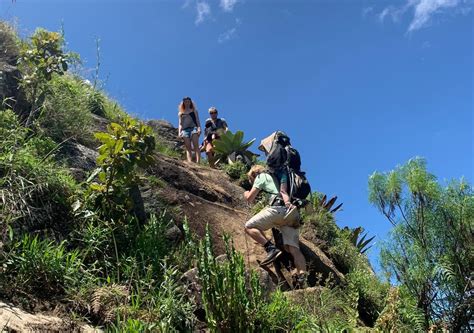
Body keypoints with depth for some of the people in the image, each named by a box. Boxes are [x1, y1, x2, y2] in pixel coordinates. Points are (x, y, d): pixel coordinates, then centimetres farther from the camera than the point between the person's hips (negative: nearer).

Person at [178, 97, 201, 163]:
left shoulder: (194, 111, 20)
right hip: (185, 130, 2)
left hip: (193, 128, -2)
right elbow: (180, 124, 19)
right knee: (188, 148, -9)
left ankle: (198, 162, -29)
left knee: (196, 146, -18)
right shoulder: (180, 113, 23)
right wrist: (179, 132, 4)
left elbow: (197, 120, 11)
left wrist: (199, 128, -6)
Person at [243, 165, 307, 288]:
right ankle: (301, 276, -19)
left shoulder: (261, 176, 16)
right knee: (293, 248, -1)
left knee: (249, 226, -3)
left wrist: (246, 194, 34)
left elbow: (250, 199, 11)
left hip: (279, 208, -7)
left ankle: (271, 249, -20)